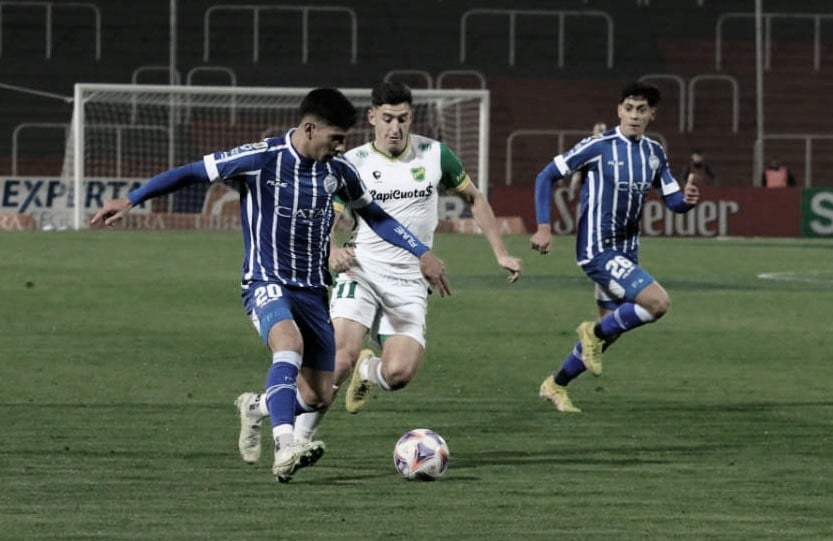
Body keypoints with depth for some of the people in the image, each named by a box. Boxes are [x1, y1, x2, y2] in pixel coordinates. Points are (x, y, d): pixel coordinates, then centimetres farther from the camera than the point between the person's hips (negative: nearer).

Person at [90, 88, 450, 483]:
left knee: (317, 397, 3)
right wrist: (130, 200, -14)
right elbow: (190, 173, -9)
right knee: (289, 346, -36)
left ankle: (256, 409, 35)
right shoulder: (260, 159, -14)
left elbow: (375, 216, 18)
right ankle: (284, 450, -45)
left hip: (313, 289, 6)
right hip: (266, 283, -6)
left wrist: (422, 253, 11)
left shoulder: (339, 171, 2)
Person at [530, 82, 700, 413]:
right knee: (658, 302, -21)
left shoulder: (654, 153, 7)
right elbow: (546, 177, -6)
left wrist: (687, 199, -15)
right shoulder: (598, 148, -12)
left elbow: (673, 201, 10)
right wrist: (544, 227, -13)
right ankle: (595, 334, 1)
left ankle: (555, 385, 28)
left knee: (610, 329, 12)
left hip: (626, 252, 8)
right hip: (598, 250, -8)